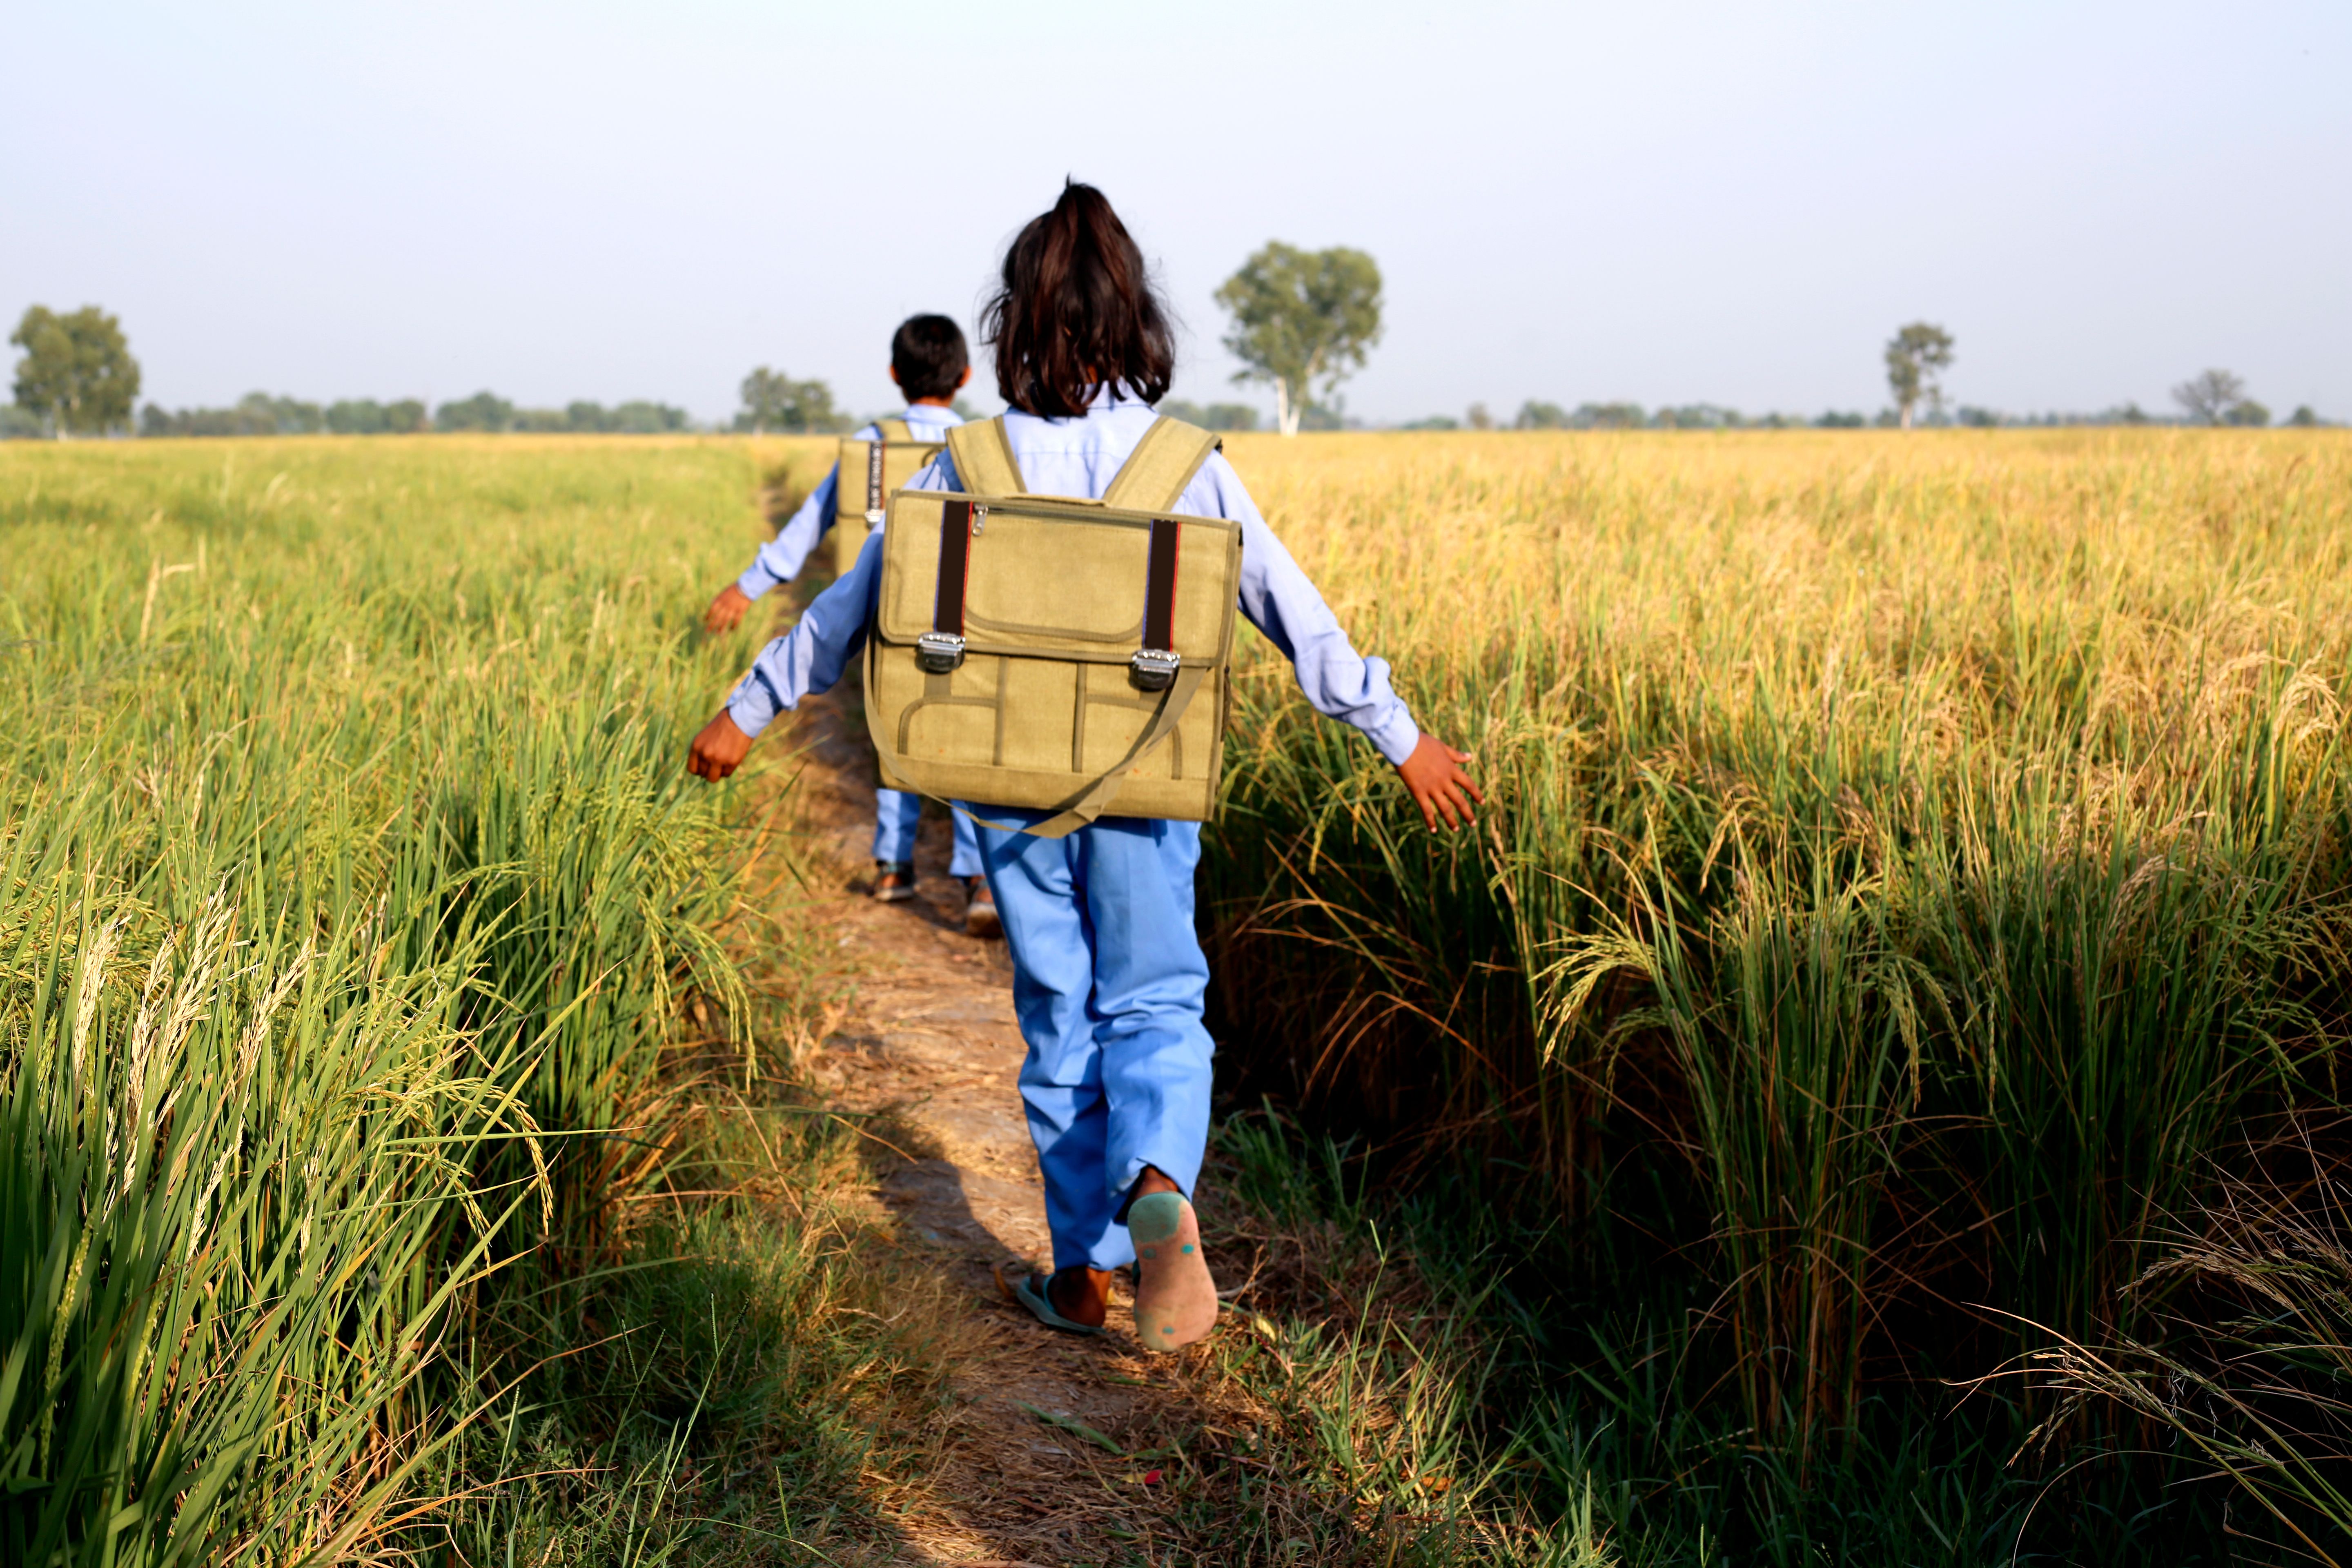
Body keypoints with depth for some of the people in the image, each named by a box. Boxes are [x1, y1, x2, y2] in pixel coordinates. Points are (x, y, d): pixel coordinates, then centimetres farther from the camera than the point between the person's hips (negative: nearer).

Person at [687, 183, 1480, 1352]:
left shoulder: (970, 464, -6)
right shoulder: (1186, 462, -6)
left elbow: (858, 600, 0)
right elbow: (1292, 611, -2)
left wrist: (747, 710, 13)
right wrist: (1400, 737, 7)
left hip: (1012, 791, 1)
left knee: (1060, 1022, 15)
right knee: (1155, 1008, 13)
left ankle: (1084, 1272, 23)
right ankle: (1158, 1187, -17)